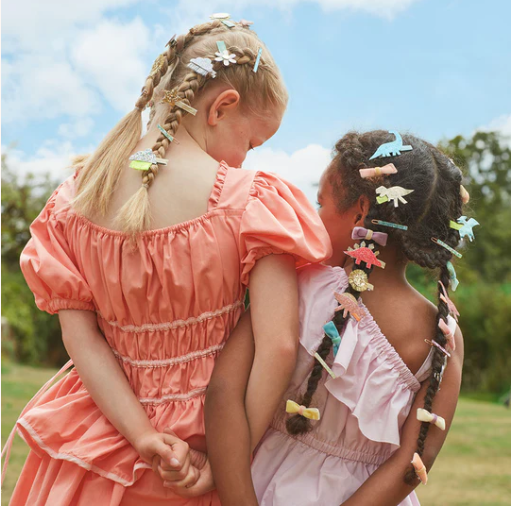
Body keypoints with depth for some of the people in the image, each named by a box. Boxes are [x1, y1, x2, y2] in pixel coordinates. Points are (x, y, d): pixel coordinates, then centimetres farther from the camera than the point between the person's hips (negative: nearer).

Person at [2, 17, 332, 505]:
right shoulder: (249, 200, -17)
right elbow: (278, 347, -21)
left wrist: (144, 438, -10)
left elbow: (79, 333, -8)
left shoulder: (76, 195, -4)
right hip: (203, 441, -3)